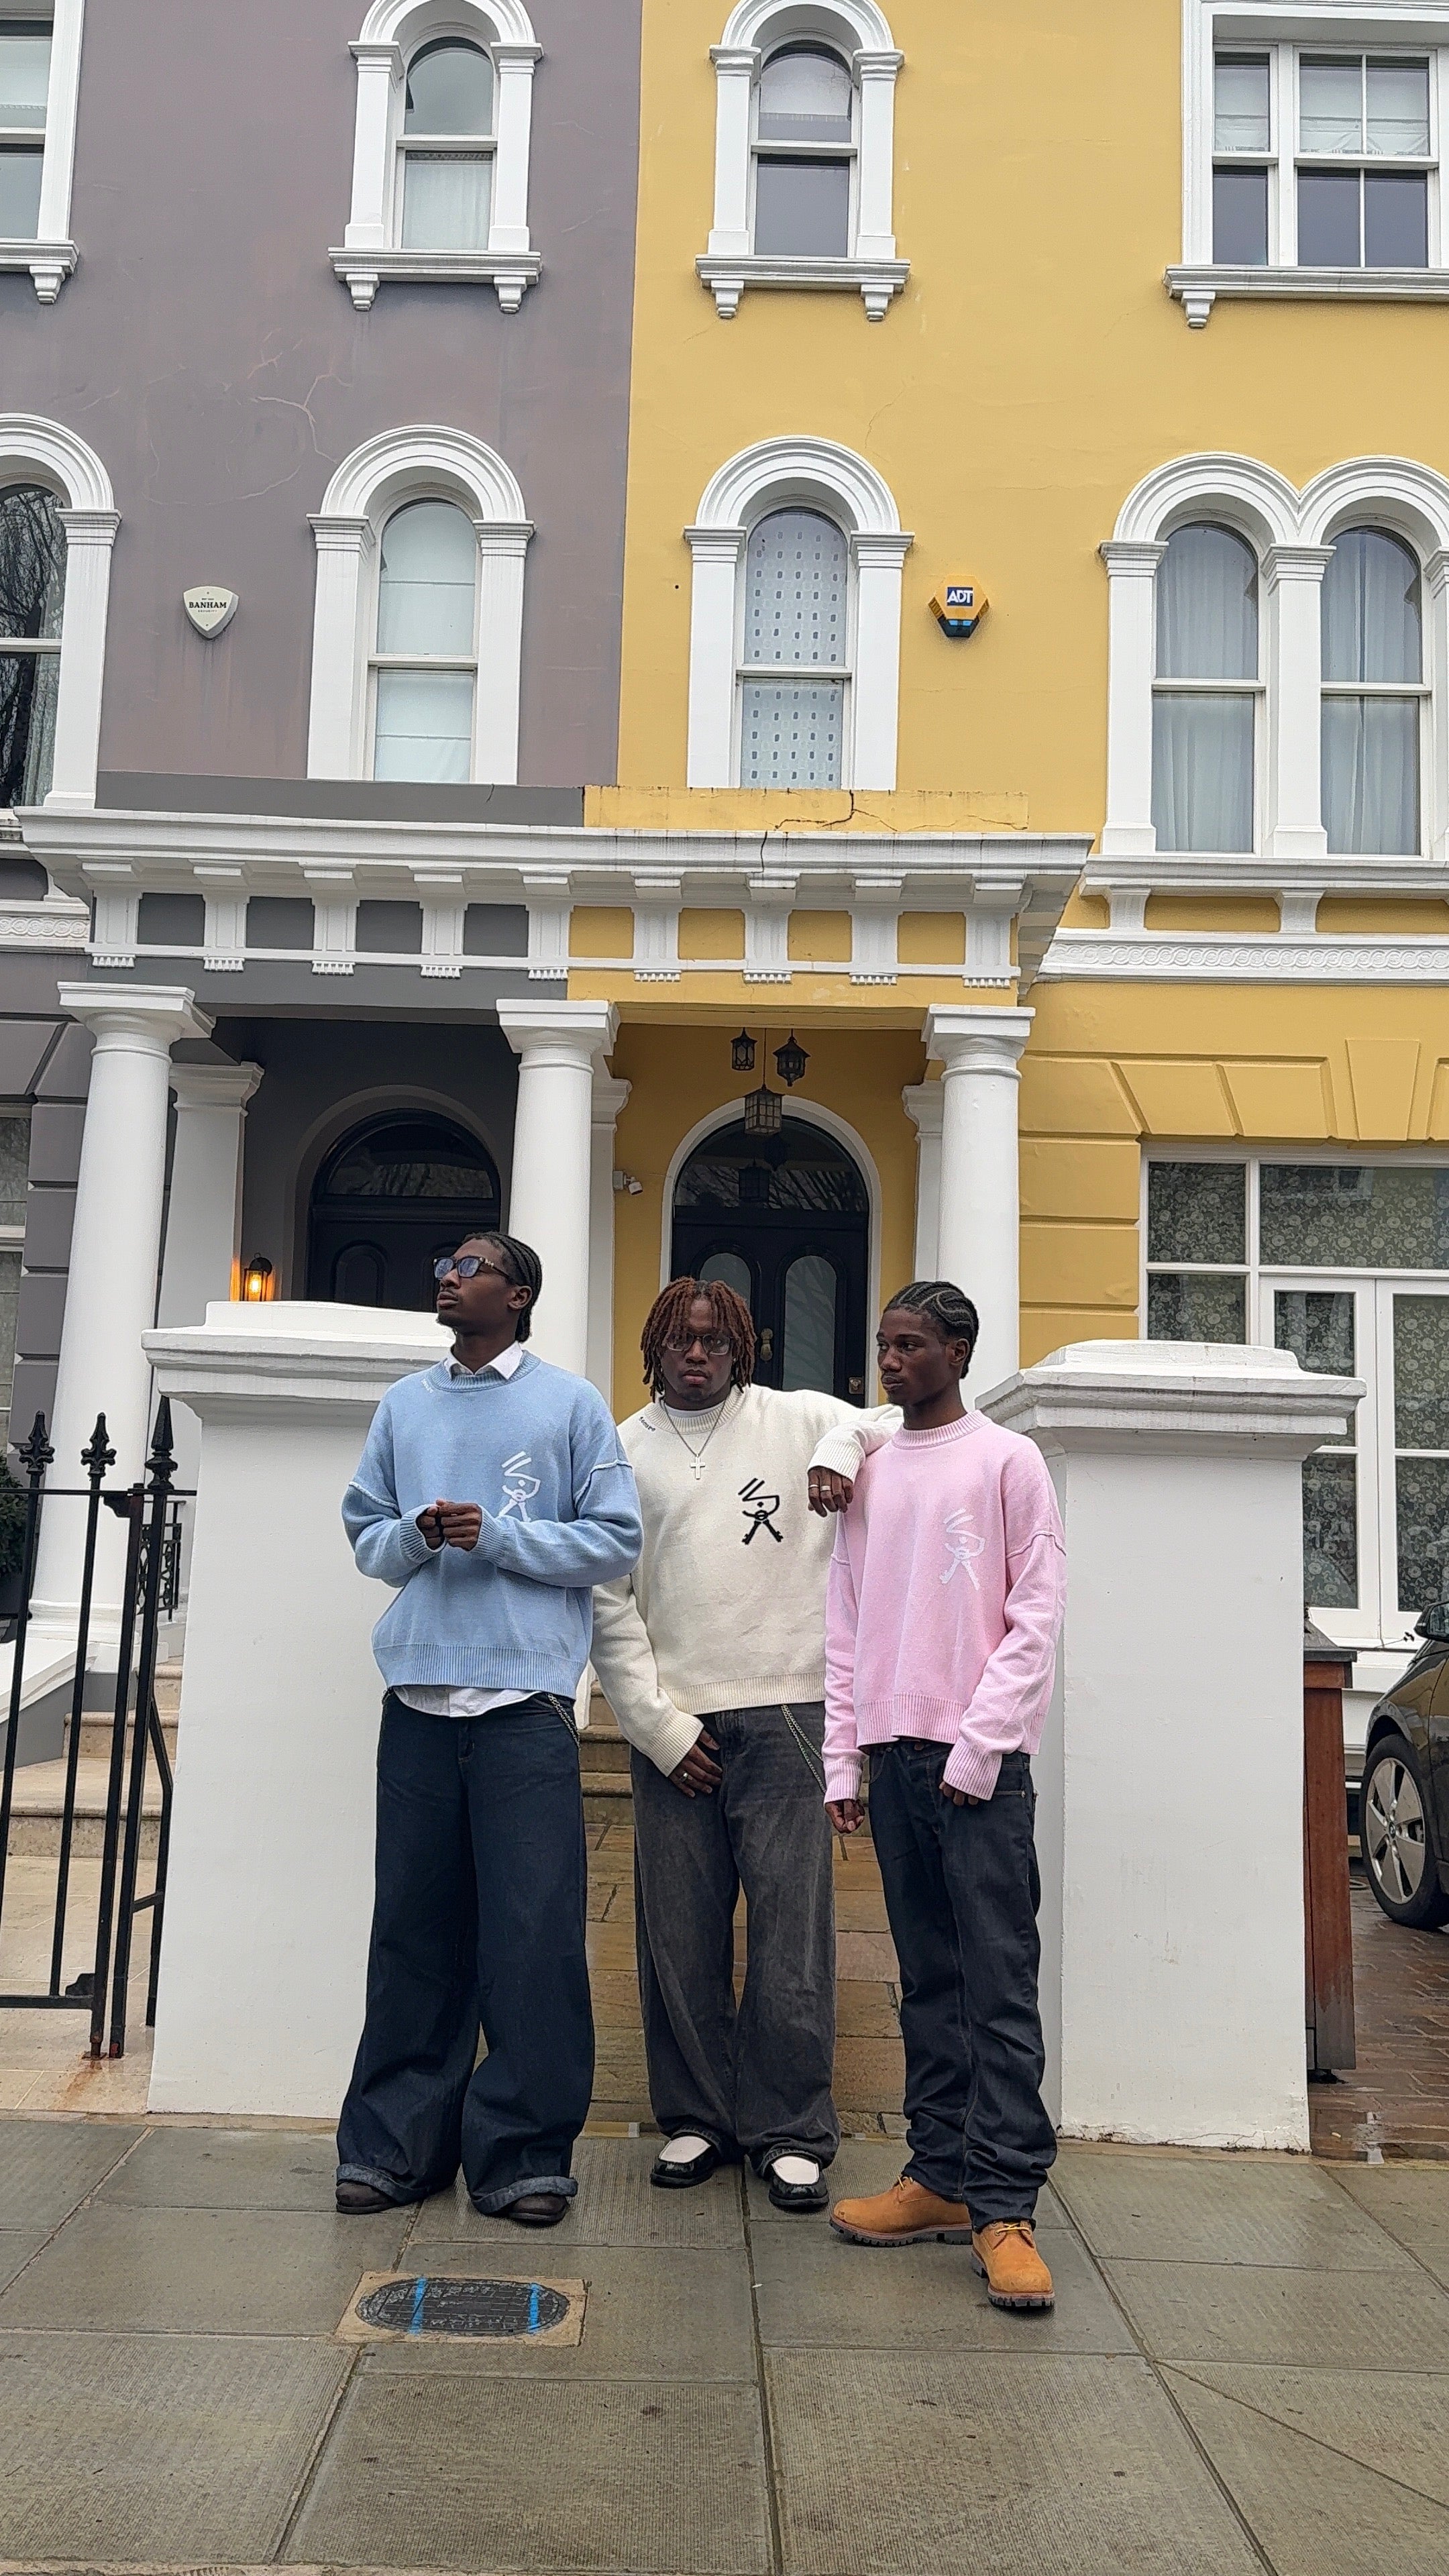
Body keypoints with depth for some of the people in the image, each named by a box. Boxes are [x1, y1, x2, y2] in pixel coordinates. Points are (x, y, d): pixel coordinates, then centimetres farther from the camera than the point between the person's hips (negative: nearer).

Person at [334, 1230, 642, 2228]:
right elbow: (365, 1534, 17)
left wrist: (497, 1535, -10)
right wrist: (413, 1535, -5)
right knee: (412, 1930, 8)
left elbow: (616, 1539, 0)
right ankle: (394, 2143, 19)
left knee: (533, 1936, -3)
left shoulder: (571, 1404, 4)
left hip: (525, 1702, -3)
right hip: (419, 1700, 3)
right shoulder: (405, 1405, 15)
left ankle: (523, 2153, 8)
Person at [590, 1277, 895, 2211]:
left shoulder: (800, 1420, 6)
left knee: (793, 1932, 0)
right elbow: (609, 1603, 4)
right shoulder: (622, 1451, 8)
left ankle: (791, 2131, 13)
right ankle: (696, 2117, 23)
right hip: (672, 1724, 2)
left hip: (784, 1713, -1)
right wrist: (659, 1726, -3)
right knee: (679, 1937, 7)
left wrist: (844, 1450, -8)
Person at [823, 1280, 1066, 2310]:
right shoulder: (871, 1473, 15)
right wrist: (843, 1757, 9)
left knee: (1000, 1983, -5)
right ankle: (941, 2178, 17)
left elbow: (1037, 1614, -4)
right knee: (929, 1981, 10)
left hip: (980, 1759, -5)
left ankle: (1005, 2206, -2)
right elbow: (846, 1625, 15)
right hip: (893, 1752, 5)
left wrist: (979, 1744, -11)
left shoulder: (1006, 1460, 0)